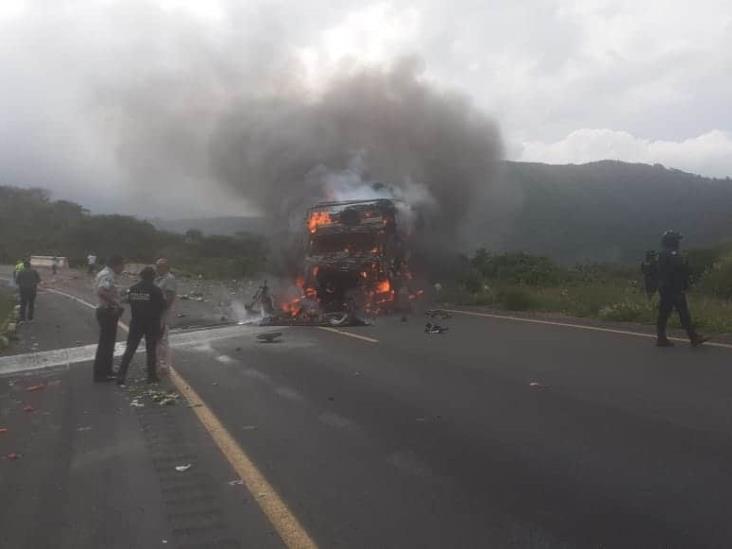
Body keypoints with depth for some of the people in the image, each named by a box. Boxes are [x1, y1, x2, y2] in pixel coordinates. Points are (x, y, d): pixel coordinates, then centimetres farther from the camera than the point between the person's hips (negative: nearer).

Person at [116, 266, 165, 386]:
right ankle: (151, 376, 16)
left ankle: (121, 376, 1)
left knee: (129, 349, 7)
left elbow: (130, 303, 7)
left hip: (136, 323, 3)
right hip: (152, 324, -3)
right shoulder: (156, 290, -12)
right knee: (151, 350, 9)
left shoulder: (133, 289, 0)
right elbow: (163, 305, -6)